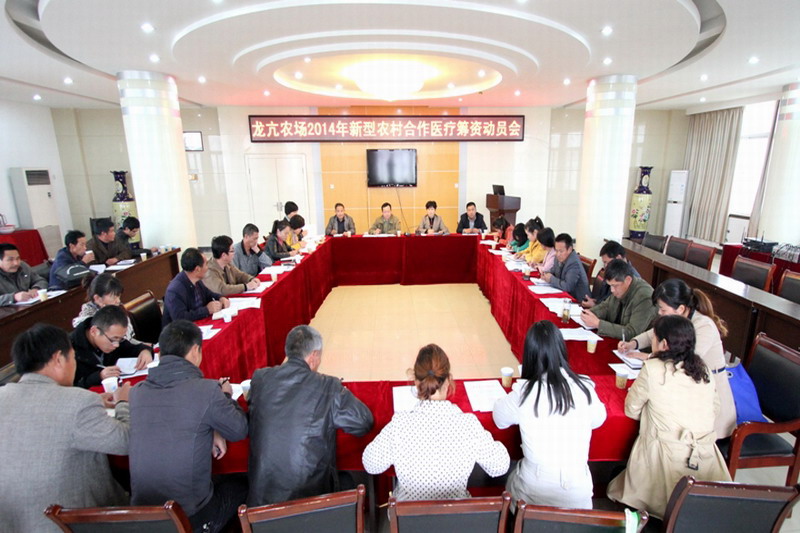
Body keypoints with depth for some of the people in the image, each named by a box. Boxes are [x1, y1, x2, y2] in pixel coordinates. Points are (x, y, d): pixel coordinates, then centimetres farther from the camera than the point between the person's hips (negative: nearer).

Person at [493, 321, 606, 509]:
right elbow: (598, 420, 9)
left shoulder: (523, 393, -18)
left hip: (532, 491, -2)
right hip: (577, 494, 2)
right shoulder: (584, 388, -12)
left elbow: (500, 419, 1)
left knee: (513, 478, 29)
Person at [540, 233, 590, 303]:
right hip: (565, 294, 7)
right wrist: (546, 274, -3)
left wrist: (551, 279, -18)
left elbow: (567, 286, -30)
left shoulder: (574, 264, -24)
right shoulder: (559, 258, 0)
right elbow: (553, 270, 19)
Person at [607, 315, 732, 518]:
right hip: (707, 460, 6)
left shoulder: (653, 368, -10)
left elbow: (631, 410, 0)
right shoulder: (702, 368, 6)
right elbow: (714, 409, 16)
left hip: (667, 459, -5)